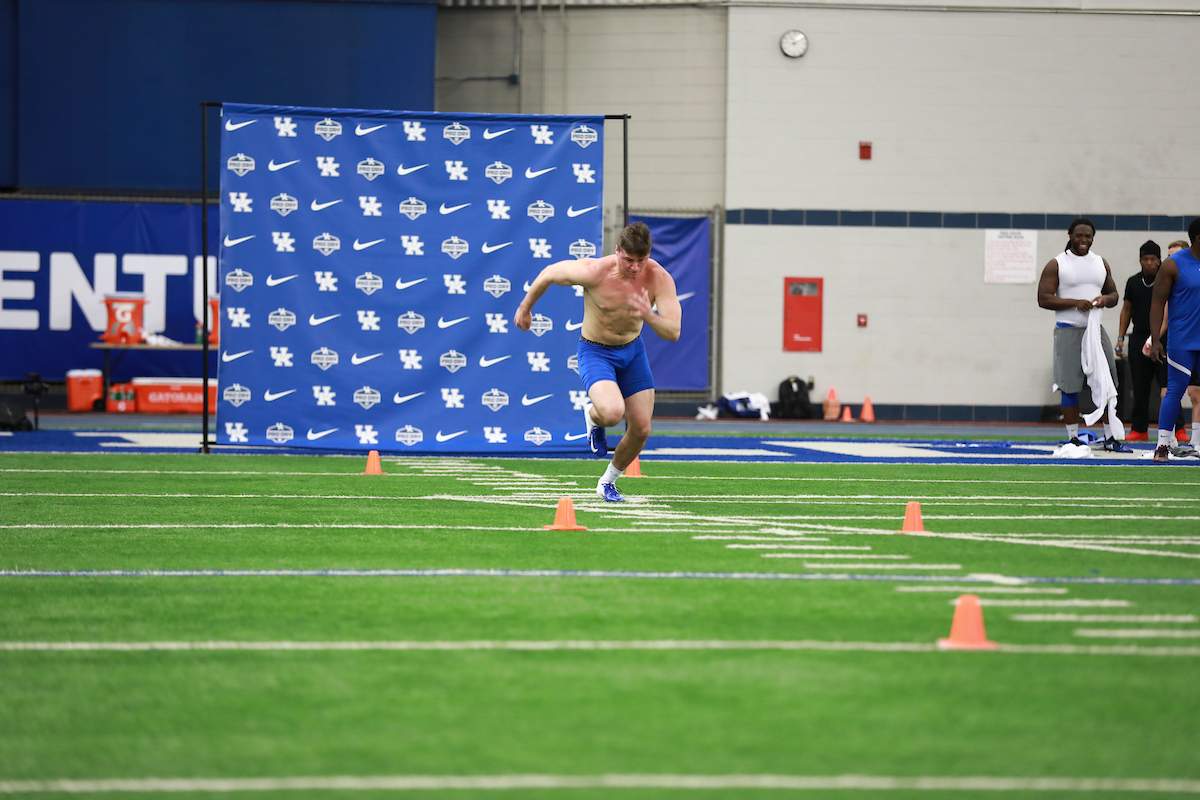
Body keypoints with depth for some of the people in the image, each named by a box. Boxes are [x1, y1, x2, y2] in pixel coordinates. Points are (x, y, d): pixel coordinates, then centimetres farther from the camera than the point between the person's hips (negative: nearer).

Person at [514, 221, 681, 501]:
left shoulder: (659, 278, -21)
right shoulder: (594, 272, -29)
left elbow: (673, 333, -24)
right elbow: (550, 273, -10)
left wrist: (648, 316, -45)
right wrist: (525, 307, 5)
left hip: (633, 351, 4)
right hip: (596, 352, -4)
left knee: (641, 429, 1)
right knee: (613, 412, -30)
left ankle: (608, 482, 29)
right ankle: (593, 416, 10)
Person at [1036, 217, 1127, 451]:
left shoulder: (1101, 264, 14)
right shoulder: (1056, 265, -1)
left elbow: (1114, 294, 20)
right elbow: (1044, 299, -8)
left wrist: (1105, 299, -5)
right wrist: (1075, 303, -17)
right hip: (1068, 331, -4)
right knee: (1070, 387, -3)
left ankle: (1110, 437, 9)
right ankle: (1073, 438, 5)